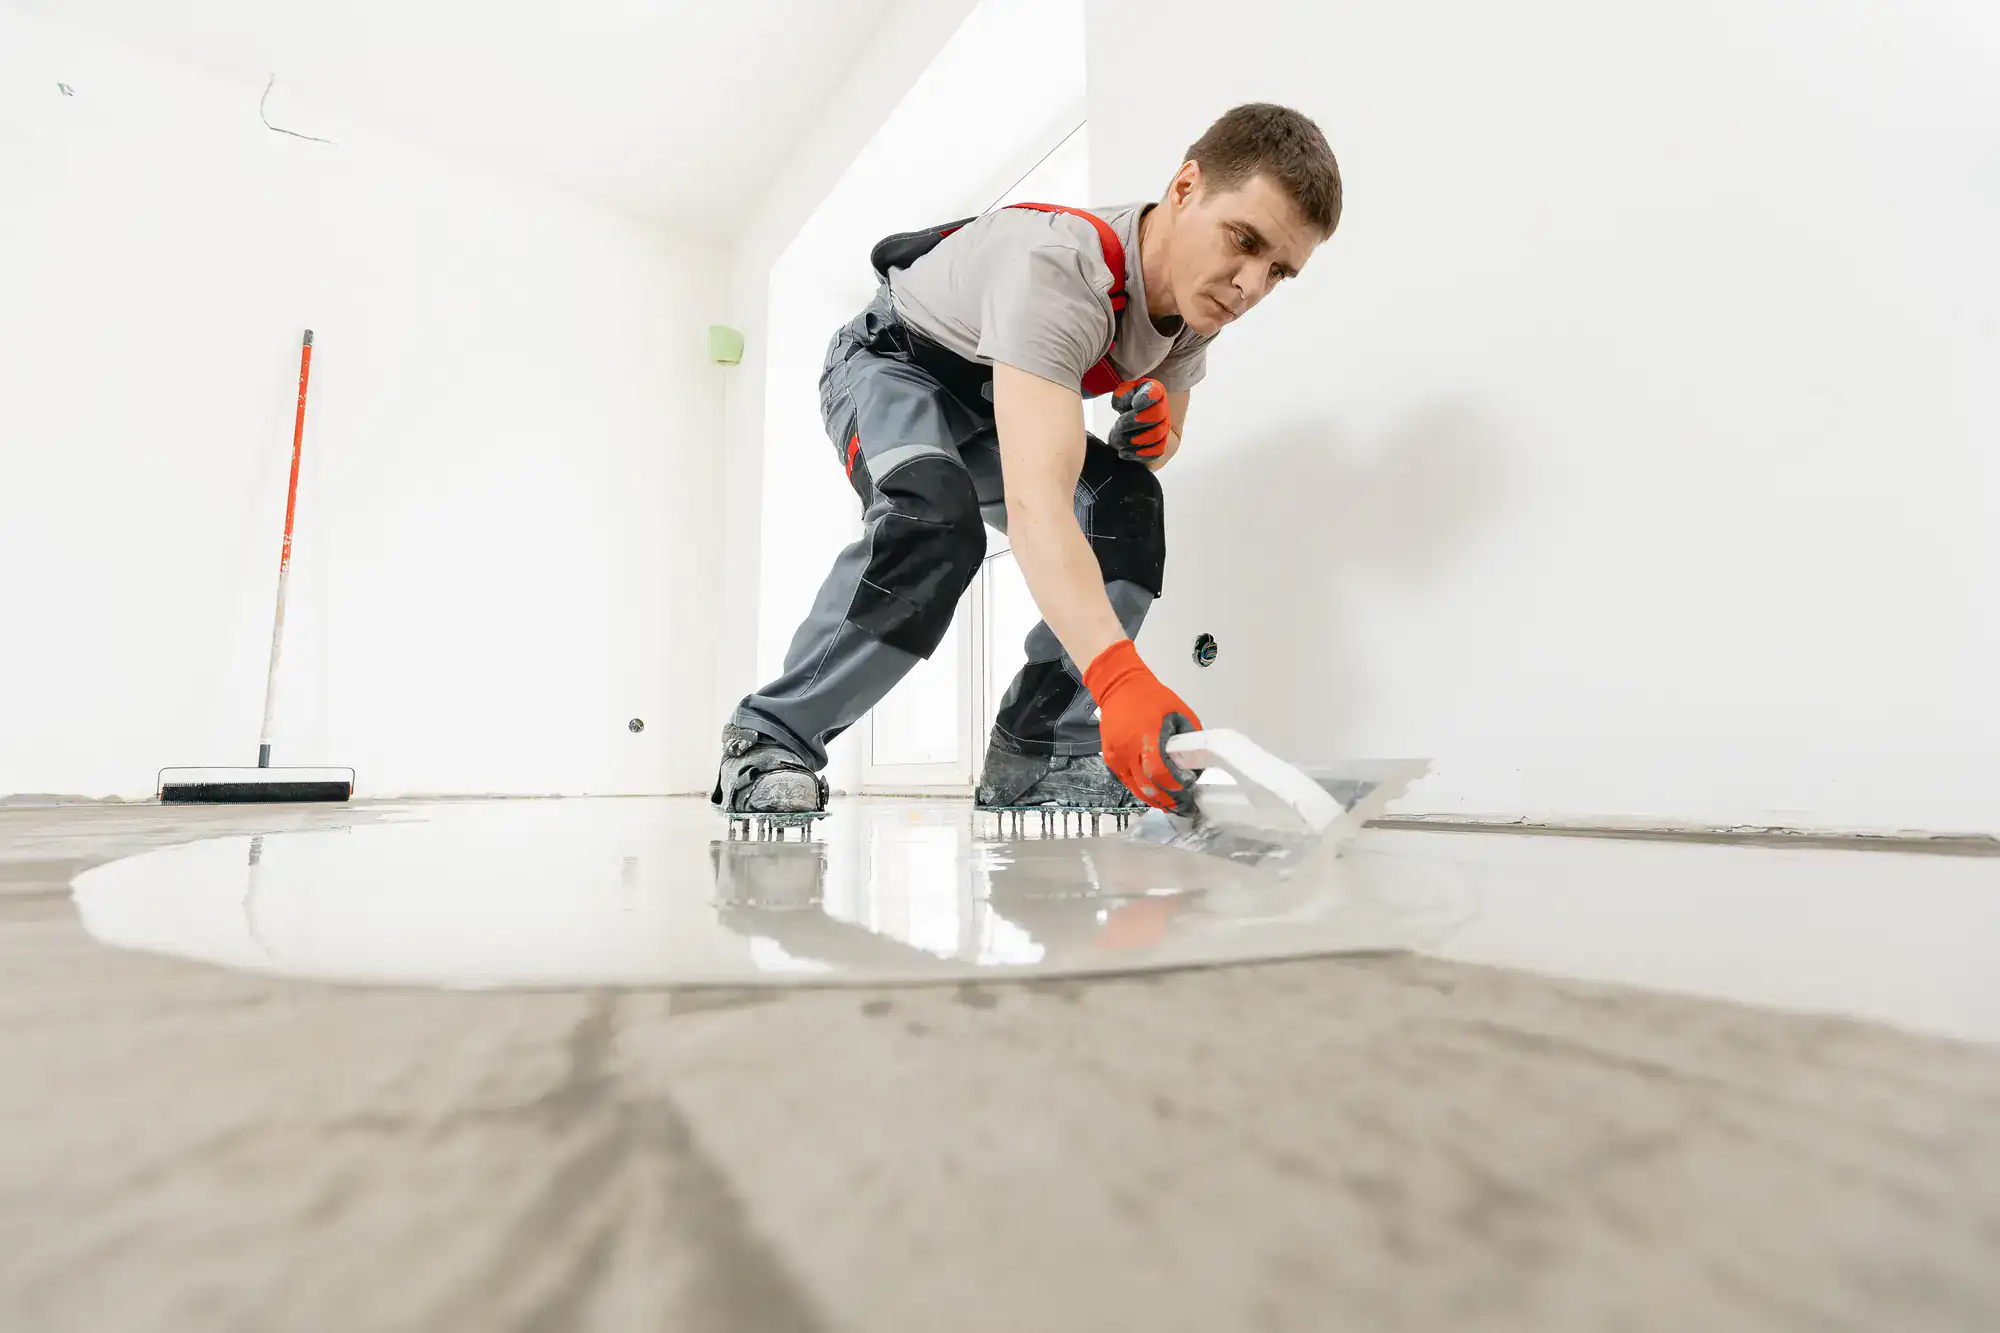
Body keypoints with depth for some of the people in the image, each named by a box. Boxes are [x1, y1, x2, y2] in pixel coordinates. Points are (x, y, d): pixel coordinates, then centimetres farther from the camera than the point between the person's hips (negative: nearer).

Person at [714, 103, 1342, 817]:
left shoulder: (1198, 298, -12)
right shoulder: (1057, 266, -38)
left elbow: (1158, 444, 5)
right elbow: (1034, 501, -52)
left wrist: (1152, 431, -20)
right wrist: (1117, 674, -64)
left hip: (994, 401, 7)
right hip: (891, 363, -6)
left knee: (1128, 503, -17)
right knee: (934, 516, -37)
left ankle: (1035, 757, -12)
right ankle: (770, 737, -18)